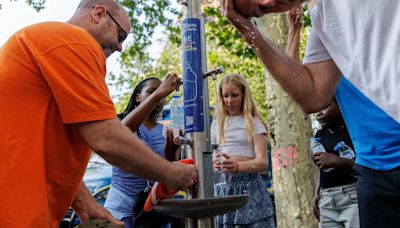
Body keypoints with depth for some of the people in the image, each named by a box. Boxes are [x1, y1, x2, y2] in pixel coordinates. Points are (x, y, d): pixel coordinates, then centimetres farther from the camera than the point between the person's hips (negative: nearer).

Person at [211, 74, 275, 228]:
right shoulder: (216, 124, 15)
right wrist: (215, 164, -5)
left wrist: (237, 166, -26)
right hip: (222, 186, 3)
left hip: (249, 185, -3)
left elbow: (262, 162, -8)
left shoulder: (254, 122, 3)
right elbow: (209, 158, 18)